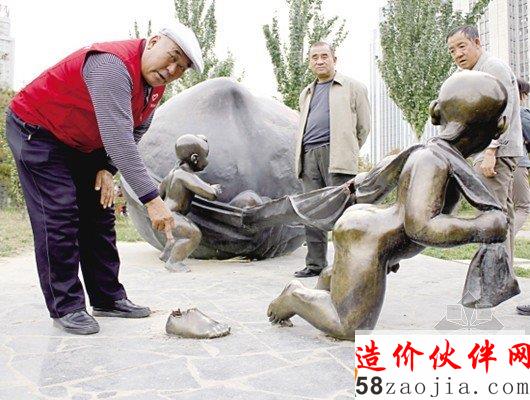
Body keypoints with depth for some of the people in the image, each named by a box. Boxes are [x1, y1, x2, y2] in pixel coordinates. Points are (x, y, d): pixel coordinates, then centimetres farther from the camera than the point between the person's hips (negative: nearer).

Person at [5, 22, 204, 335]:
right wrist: (152, 199, -42)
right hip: (36, 131, -9)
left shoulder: (155, 86, -4)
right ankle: (65, 307, -5)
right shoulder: (112, 65, -33)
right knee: (59, 216, -14)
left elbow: (134, 134, 6)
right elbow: (118, 139, -41)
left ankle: (108, 298, 12)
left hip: (82, 144, 9)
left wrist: (107, 169, -9)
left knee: (99, 214, 5)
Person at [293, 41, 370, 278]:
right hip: (308, 156, 5)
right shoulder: (306, 93, 27)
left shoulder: (352, 87, 10)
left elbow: (363, 127, 11)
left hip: (336, 154, -5)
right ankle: (315, 264, 8)